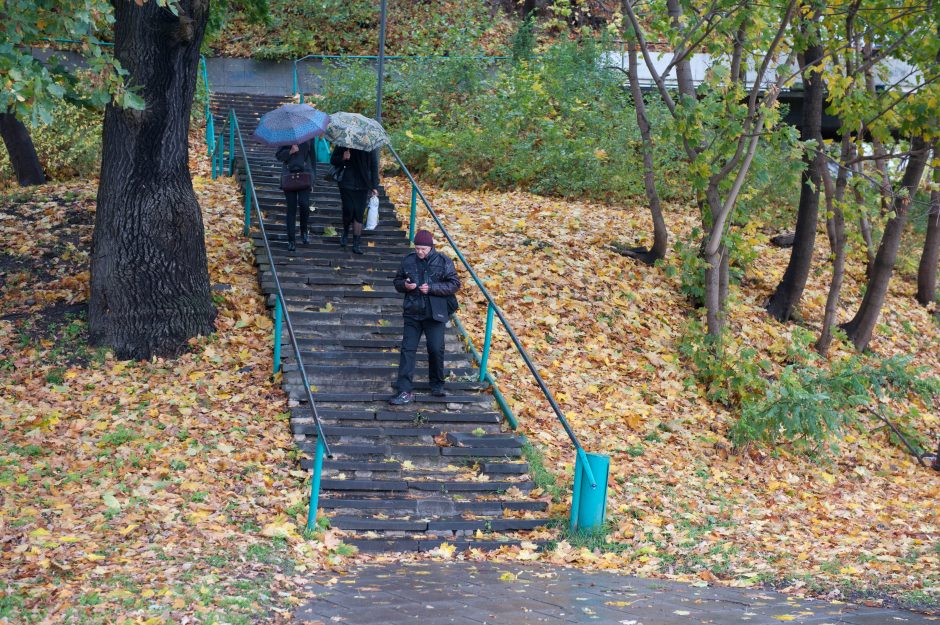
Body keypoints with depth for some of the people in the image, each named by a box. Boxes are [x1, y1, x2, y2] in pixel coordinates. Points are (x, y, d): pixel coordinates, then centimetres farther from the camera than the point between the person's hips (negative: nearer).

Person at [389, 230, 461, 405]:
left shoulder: (443, 262, -5)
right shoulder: (408, 260, 4)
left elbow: (455, 284, -6)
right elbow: (397, 281, 14)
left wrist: (432, 288, -17)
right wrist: (404, 285, -10)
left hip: (435, 313, -2)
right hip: (412, 313, 2)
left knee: (436, 350, 1)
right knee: (407, 349, -3)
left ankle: (437, 385, 23)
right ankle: (405, 391, -3)